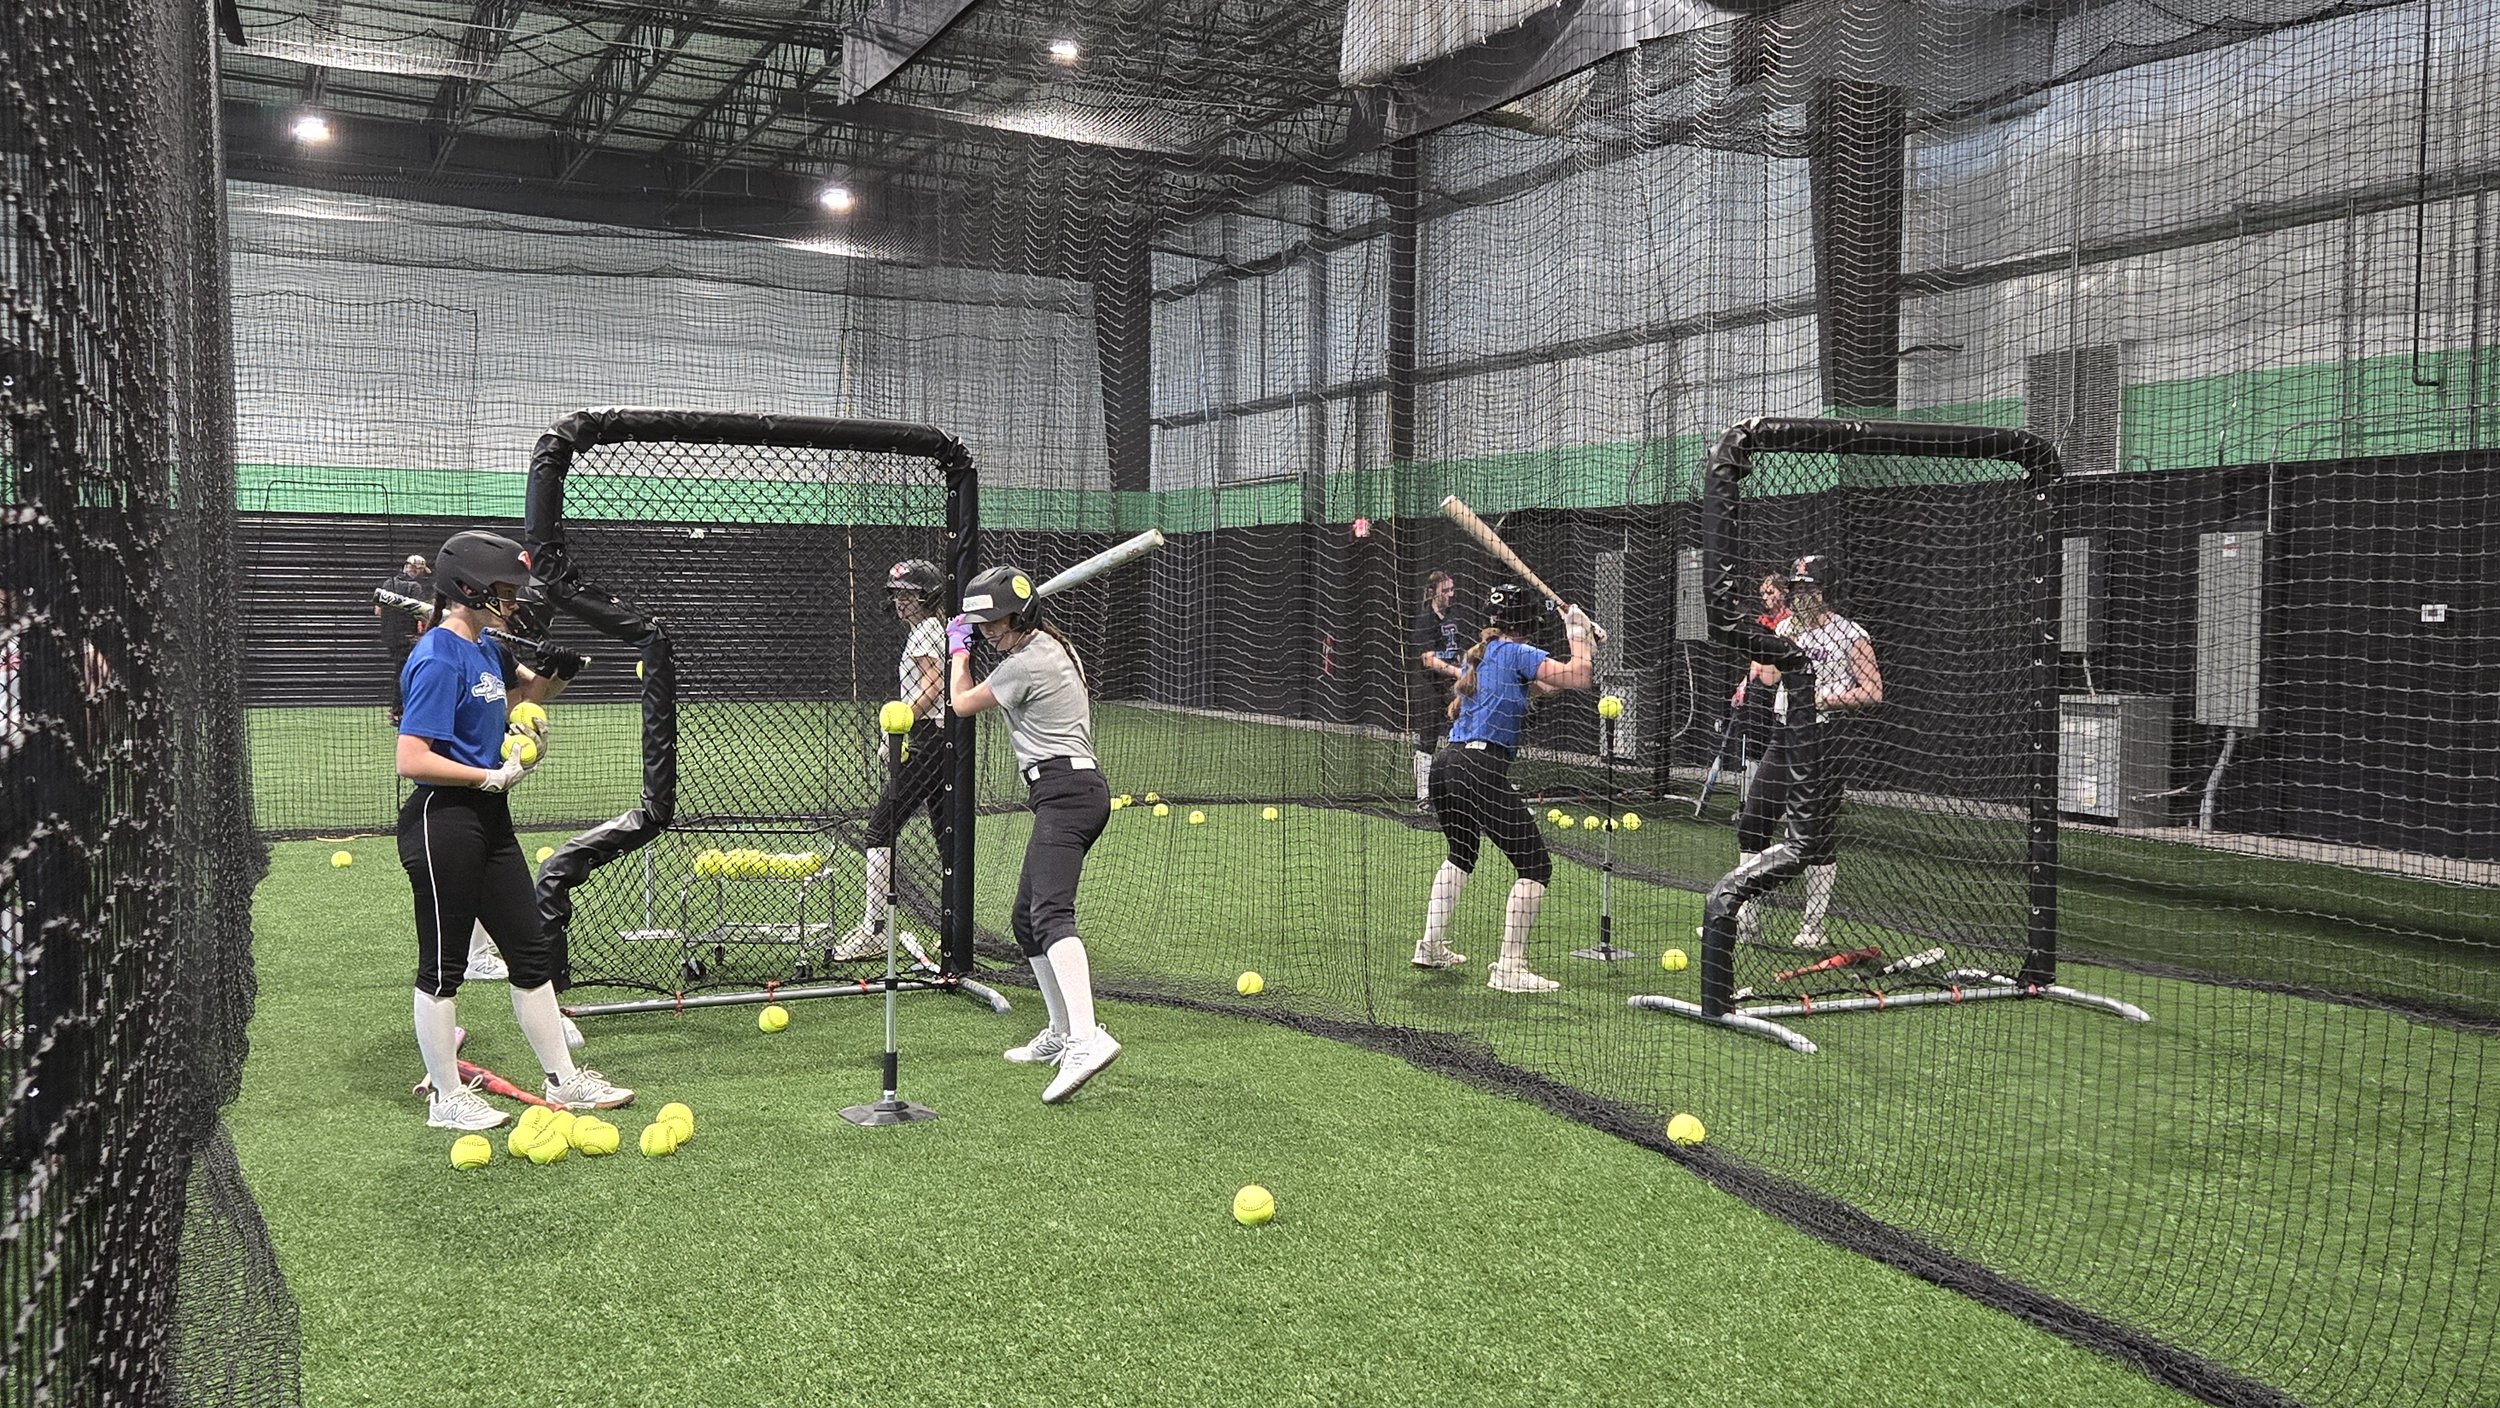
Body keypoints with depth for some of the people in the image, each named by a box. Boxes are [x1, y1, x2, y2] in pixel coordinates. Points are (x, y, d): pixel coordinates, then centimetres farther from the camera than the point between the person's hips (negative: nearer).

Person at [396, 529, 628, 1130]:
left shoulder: (484, 648, 10)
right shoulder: (438, 660, -18)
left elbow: (528, 688, 29)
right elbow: (411, 760, -24)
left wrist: (559, 666, 7)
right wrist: (494, 776, -20)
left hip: (488, 821, 10)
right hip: (441, 824, -10)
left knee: (532, 951, 13)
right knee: (442, 964, 3)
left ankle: (563, 1080, 23)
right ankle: (447, 1097, 16)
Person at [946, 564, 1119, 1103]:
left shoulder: (1026, 664, -11)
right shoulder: (1054, 647, 20)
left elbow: (962, 704, 3)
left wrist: (958, 651, 20)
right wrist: (965, 642, 32)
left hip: (1064, 793, -11)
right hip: (1081, 791, 11)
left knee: (1049, 913, -27)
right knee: (1026, 919, 18)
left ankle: (1087, 1039, -44)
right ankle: (1061, 1034, 25)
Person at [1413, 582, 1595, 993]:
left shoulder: (1479, 655, 21)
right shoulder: (1518, 653, -2)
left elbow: (1539, 687, 29)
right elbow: (1580, 677, -11)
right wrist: (1578, 634, 4)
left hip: (1445, 762, 9)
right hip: (1483, 770, -9)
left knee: (1460, 853, 30)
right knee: (1535, 865, -2)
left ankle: (1431, 946, 31)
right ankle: (1509, 969, -9)